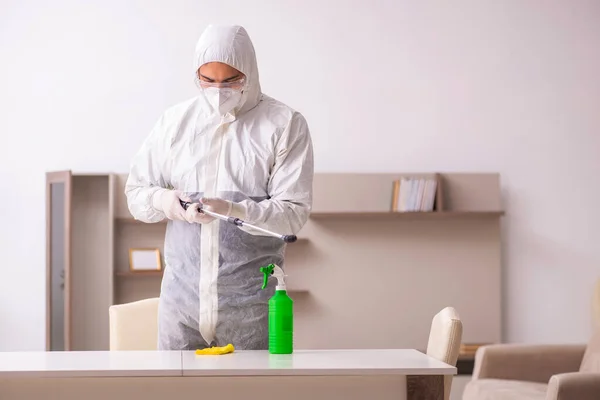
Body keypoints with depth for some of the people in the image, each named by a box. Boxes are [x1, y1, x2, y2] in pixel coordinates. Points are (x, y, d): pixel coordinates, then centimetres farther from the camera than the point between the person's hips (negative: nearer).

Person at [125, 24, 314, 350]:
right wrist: (164, 201, -11)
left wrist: (233, 210, -23)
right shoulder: (175, 120, 9)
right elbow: (136, 192, 12)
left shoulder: (285, 125, -1)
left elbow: (294, 213, -7)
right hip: (181, 296, 2)